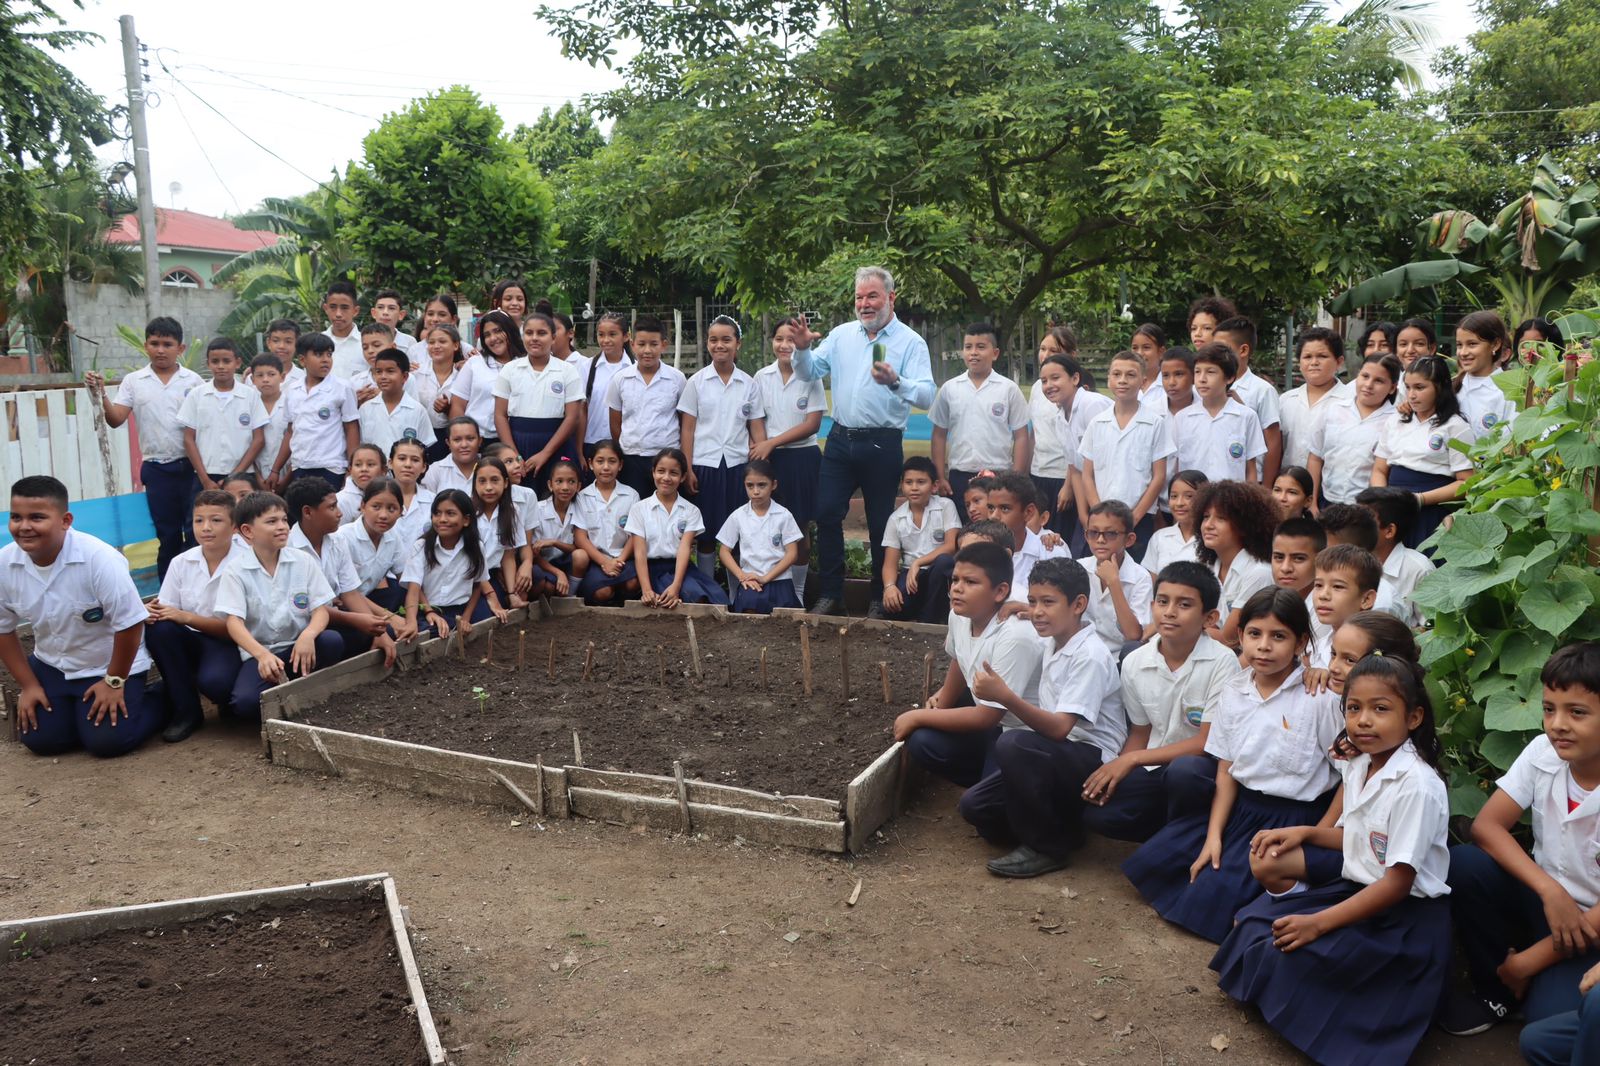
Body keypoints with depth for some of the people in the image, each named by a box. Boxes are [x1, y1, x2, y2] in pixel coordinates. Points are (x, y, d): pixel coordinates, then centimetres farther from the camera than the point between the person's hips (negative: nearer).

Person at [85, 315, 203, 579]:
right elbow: (115, 419, 0)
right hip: (156, 469, 1)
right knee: (168, 535, 9)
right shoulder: (133, 381, 5)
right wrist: (100, 394, -16)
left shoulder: (192, 380, 2)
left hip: (190, 466, -1)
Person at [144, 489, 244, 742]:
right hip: (191, 643, 5)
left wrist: (186, 617, -24)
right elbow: (167, 612, 1)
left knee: (213, 681, -36)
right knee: (157, 627, -27)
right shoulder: (181, 563, 0)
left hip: (228, 644, -5)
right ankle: (185, 711, -12)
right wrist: (153, 612, -23)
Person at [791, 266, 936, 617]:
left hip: (882, 445, -4)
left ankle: (881, 598, 20)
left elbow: (926, 395, -16)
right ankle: (830, 592, 14)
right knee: (826, 513, 1)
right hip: (840, 440, 4)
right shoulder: (841, 335, 8)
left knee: (880, 523, 6)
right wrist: (802, 350, -12)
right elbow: (810, 372, 8)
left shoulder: (911, 342, -5)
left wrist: (895, 382, -34)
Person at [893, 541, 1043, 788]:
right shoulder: (960, 615, -9)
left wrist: (917, 717, -16)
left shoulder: (1015, 637, -31)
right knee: (921, 742, -9)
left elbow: (986, 717, -25)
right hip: (988, 716, 8)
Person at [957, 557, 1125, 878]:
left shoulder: (1090, 657, -18)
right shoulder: (1048, 644, 7)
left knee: (1014, 744, -33)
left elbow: (1060, 728, -27)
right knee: (974, 806, -3)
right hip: (1057, 757, 8)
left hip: (1094, 760, -8)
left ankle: (1048, 847, -15)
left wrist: (1005, 697, -37)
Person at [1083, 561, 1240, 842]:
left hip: (1204, 768, -4)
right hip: (1154, 769, 4)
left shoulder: (1221, 662, -15)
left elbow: (1207, 742, -15)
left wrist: (1132, 759, -16)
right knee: (1096, 811, -21)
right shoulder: (1135, 663, -1)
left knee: (1183, 771, -38)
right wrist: (1116, 769, -10)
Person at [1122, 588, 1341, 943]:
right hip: (1240, 805, 6)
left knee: (1212, 898, -19)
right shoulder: (1233, 692, 2)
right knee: (1149, 862, -1)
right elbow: (1226, 770, 5)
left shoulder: (1320, 697, -15)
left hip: (1293, 817, -6)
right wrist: (1214, 835, -2)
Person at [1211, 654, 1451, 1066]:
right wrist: (1304, 832, -1)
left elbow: (1397, 882, -25)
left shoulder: (1417, 785, -25)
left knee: (1293, 951, -26)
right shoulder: (1358, 765, 2)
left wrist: (1319, 922, -27)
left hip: (1404, 914, -8)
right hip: (1356, 887, 9)